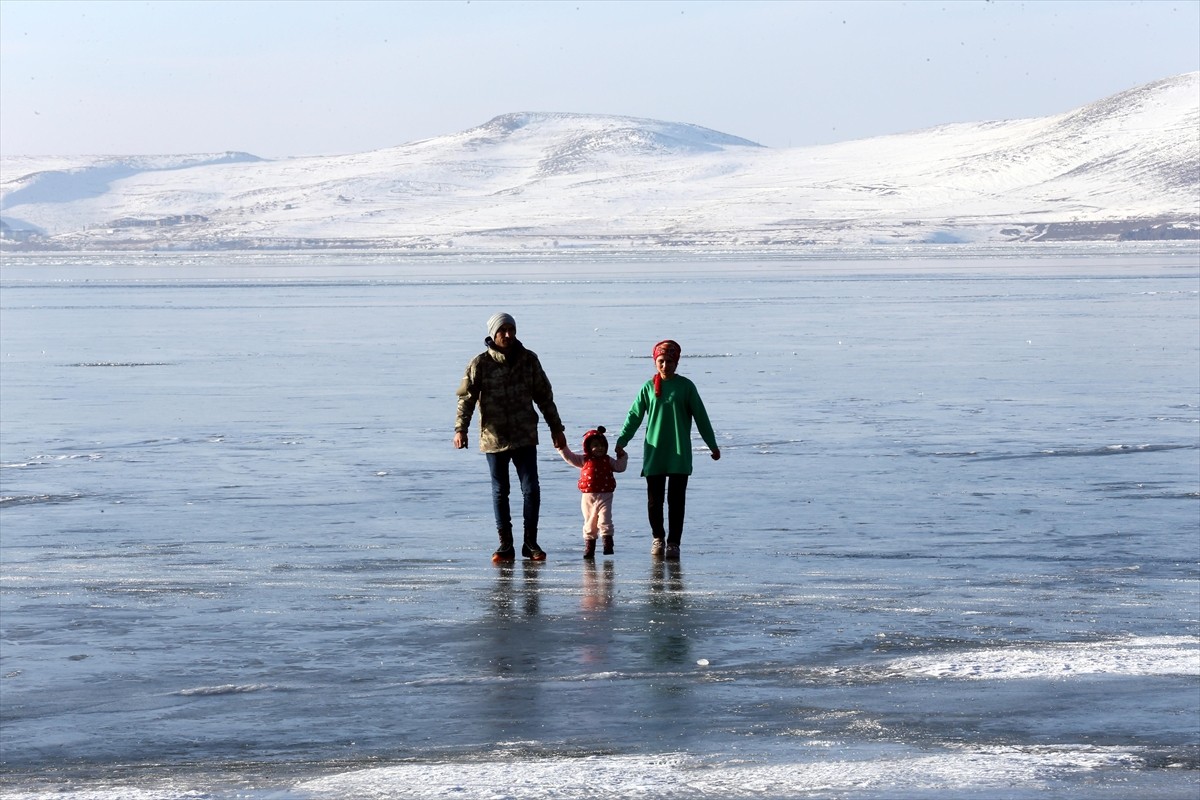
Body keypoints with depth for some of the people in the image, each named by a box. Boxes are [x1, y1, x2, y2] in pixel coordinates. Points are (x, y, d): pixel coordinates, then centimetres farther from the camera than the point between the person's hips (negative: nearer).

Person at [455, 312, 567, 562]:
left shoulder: (529, 360, 4)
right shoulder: (480, 364, -3)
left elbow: (544, 396, 12)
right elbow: (466, 398, -4)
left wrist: (556, 428, 13)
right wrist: (460, 429, -15)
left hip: (525, 438, 1)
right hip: (493, 438, -1)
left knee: (531, 490, -4)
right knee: (500, 492, 6)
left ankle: (531, 542, 8)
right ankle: (505, 545, 13)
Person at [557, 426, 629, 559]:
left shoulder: (608, 460, 9)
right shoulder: (584, 460, 5)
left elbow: (620, 467, 12)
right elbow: (569, 457, 4)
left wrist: (622, 456, 2)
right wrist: (562, 446, -5)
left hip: (604, 496, -1)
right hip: (588, 497, 1)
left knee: (604, 520, -14)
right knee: (589, 523, 8)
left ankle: (608, 544, -10)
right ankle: (589, 546, 18)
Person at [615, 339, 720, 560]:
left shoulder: (685, 386, 1)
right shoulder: (648, 387, 4)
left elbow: (701, 417, 6)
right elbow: (634, 416, 10)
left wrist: (712, 445, 8)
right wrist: (621, 442, 7)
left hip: (680, 454, -1)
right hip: (654, 453, 1)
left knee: (676, 500, -2)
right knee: (654, 500, 3)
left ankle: (673, 543, 4)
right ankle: (658, 538, 21)